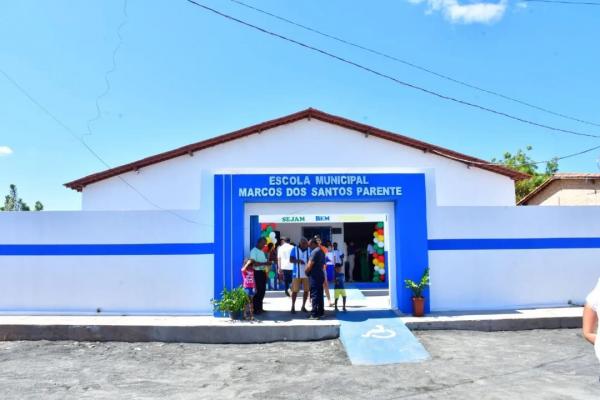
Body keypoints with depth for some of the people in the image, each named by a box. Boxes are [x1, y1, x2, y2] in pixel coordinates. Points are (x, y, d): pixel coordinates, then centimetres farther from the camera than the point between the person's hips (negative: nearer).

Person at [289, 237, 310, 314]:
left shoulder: (309, 250, 5)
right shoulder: (295, 249, 0)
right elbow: (291, 260, -7)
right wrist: (298, 260, -25)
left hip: (307, 274, 2)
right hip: (297, 274, -2)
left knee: (306, 290, 4)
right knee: (295, 290, 0)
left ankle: (303, 306, 18)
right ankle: (293, 307, 13)